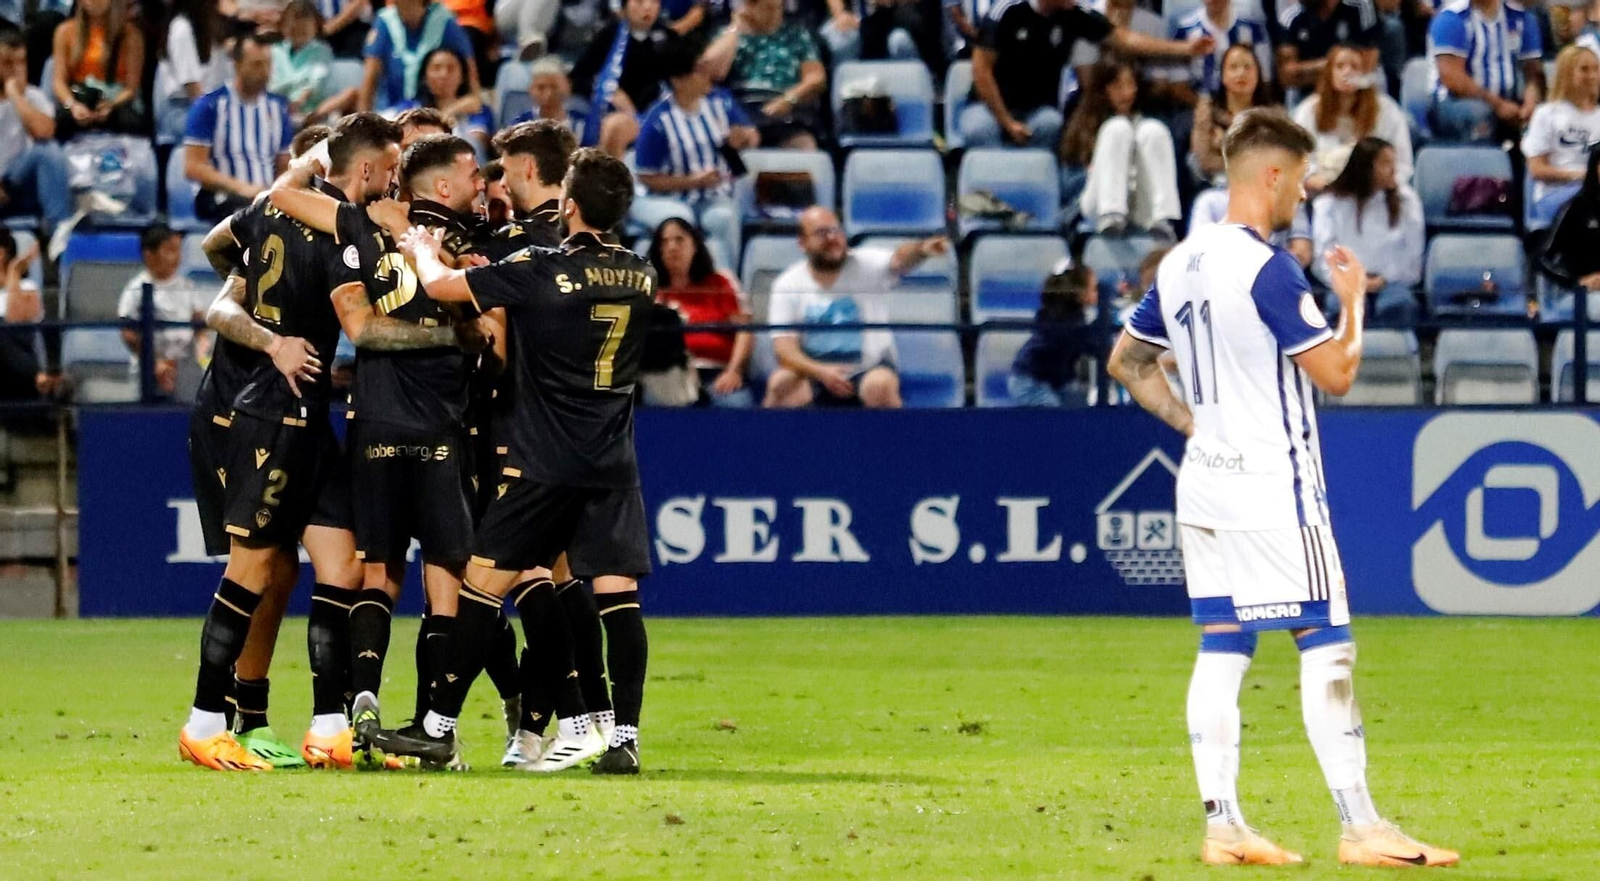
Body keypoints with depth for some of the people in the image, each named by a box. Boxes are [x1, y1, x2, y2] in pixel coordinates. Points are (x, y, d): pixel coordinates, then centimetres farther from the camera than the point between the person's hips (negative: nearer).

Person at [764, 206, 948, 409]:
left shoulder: (865, 265, -8)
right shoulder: (787, 284, -5)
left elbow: (898, 260, -30)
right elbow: (783, 347, -10)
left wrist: (921, 250, -54)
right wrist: (821, 372, -29)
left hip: (869, 371, -1)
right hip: (813, 375, 1)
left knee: (881, 385, -33)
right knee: (780, 383, -28)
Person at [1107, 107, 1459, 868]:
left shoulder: (1179, 264, 9)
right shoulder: (1267, 269, -16)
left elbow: (1127, 361, 19)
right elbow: (1335, 374, -15)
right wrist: (1353, 300, 1)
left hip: (1205, 482, 8)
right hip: (1272, 489, -8)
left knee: (1221, 651, 7)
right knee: (1326, 647, -4)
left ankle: (1222, 825, 5)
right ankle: (1360, 827, -5)